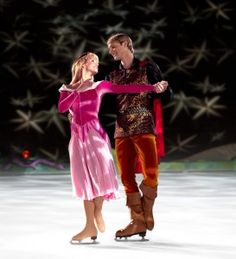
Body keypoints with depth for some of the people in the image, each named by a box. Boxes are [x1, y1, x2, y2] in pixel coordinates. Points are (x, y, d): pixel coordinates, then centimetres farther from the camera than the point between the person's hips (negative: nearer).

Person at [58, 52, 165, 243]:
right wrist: (78, 90, -10)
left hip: (95, 134, -1)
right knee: (85, 179, -1)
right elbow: (61, 108, -7)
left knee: (99, 173, -16)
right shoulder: (67, 89, 11)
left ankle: (98, 212, 9)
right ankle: (91, 226, 1)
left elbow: (126, 88, 0)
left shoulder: (99, 86, 9)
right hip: (78, 137, 1)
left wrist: (152, 87, -9)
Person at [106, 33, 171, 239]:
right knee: (127, 177, 0)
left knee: (151, 173, -16)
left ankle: (146, 210, 7)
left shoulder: (147, 67, 4)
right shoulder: (114, 75, 17)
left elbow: (166, 94, 3)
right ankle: (138, 222, 6)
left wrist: (164, 88, -17)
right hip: (122, 130, 5)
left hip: (144, 127, -5)